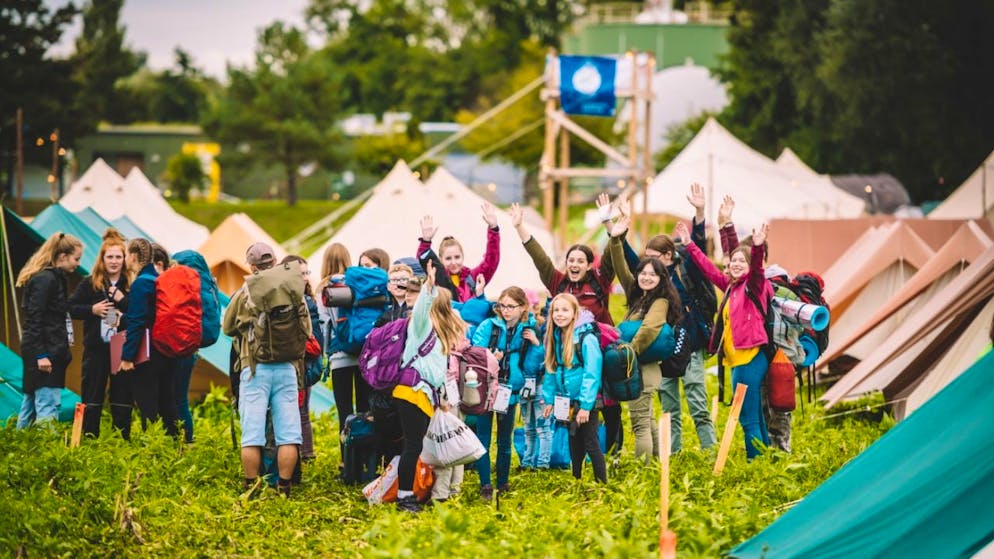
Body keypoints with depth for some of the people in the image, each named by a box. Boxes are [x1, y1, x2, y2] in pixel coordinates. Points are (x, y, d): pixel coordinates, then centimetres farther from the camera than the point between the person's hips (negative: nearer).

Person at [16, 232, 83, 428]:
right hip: (45, 352, -10)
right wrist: (40, 355, -22)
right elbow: (34, 320, -18)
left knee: (31, 401, 12)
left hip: (50, 351, 10)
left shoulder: (55, 278, 17)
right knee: (48, 405, -13)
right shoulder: (44, 280, -13)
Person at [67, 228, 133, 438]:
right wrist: (92, 310, -11)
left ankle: (122, 440, 10)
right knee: (92, 397, 4)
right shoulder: (89, 283, 4)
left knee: (122, 398, 4)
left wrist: (123, 300, -15)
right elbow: (72, 308, 4)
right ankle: (89, 439, 9)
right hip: (96, 348, 1)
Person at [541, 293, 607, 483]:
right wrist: (549, 399, 6)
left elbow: (592, 374, -19)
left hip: (585, 403, -7)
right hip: (567, 403, 7)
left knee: (590, 444, -4)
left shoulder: (586, 338, -17)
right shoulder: (555, 338, 6)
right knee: (574, 443, 15)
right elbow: (551, 371, 11)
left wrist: (586, 405, -21)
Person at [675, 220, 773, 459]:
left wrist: (758, 247, -43)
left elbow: (757, 267, -25)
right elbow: (709, 268, 27)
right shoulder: (731, 287, 17)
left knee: (748, 418, -10)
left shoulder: (754, 285, -5)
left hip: (750, 357, -9)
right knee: (754, 416, 14)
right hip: (737, 358, 9)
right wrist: (689, 244, 29)